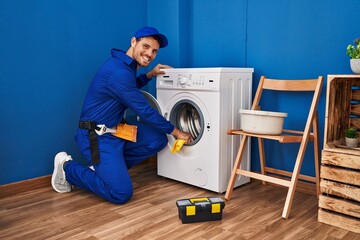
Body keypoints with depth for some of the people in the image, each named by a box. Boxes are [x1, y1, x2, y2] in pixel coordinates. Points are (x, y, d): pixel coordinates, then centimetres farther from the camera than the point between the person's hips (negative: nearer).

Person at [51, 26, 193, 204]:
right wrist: (176, 131, -8)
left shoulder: (127, 65, 6)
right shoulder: (118, 71, -24)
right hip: (97, 136, -10)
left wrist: (150, 75, 12)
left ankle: (110, 167, 8)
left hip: (116, 130, 10)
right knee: (121, 194, -14)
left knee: (158, 139, 0)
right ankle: (68, 167, 5)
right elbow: (145, 111, -19)